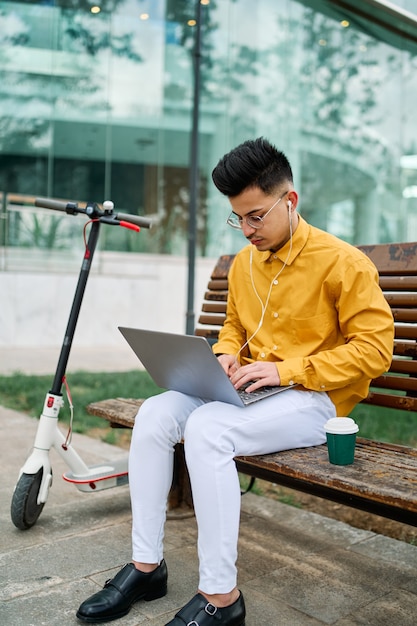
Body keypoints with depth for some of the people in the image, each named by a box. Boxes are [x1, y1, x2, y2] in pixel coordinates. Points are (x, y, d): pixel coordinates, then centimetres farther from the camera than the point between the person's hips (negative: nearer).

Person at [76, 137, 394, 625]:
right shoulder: (243, 262, 11)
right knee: (154, 414, -16)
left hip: (314, 399, -7)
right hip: (249, 390, 7)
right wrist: (225, 355, -1)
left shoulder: (342, 262, -10)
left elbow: (374, 348, -13)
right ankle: (146, 566, -4)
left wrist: (286, 369, -20)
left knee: (207, 428, -32)